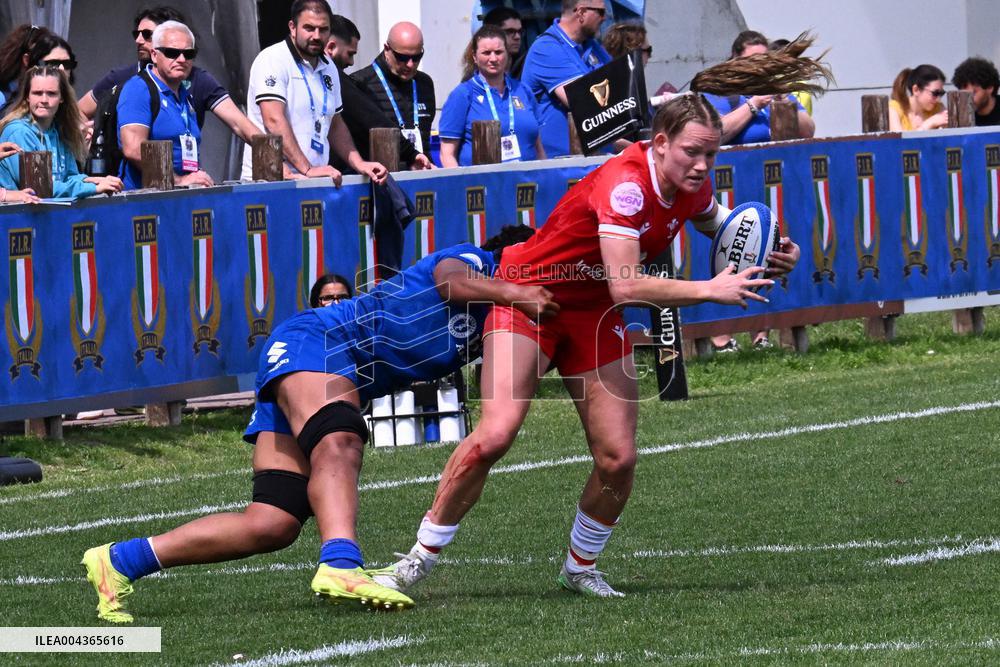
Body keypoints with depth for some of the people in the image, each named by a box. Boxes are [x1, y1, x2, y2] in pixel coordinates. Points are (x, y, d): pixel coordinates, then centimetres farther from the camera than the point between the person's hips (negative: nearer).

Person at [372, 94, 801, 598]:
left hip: (594, 315, 7)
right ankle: (420, 558, -8)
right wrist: (709, 291, -35)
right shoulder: (625, 183, -31)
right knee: (496, 433, -21)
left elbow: (715, 221, 22)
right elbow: (626, 286, -39)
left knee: (618, 457, -6)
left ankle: (580, 567, 18)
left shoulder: (693, 185, -6)